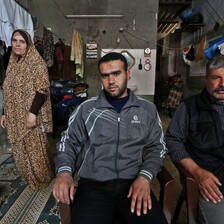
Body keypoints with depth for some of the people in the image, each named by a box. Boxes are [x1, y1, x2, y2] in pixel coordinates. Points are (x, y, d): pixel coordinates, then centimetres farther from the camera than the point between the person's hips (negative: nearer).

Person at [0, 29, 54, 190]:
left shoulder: (37, 64, -10)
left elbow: (42, 90, -19)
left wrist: (33, 113, -26)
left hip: (30, 116, -7)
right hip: (15, 117, 7)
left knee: (35, 148, 2)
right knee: (21, 148, 16)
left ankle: (42, 178, 24)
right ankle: (29, 175, 37)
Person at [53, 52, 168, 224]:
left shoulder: (148, 110, 7)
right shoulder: (86, 109, 6)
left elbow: (156, 147, 7)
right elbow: (69, 142, 9)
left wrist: (145, 176, -11)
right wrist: (64, 171, -9)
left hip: (134, 182, 1)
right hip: (93, 184, 0)